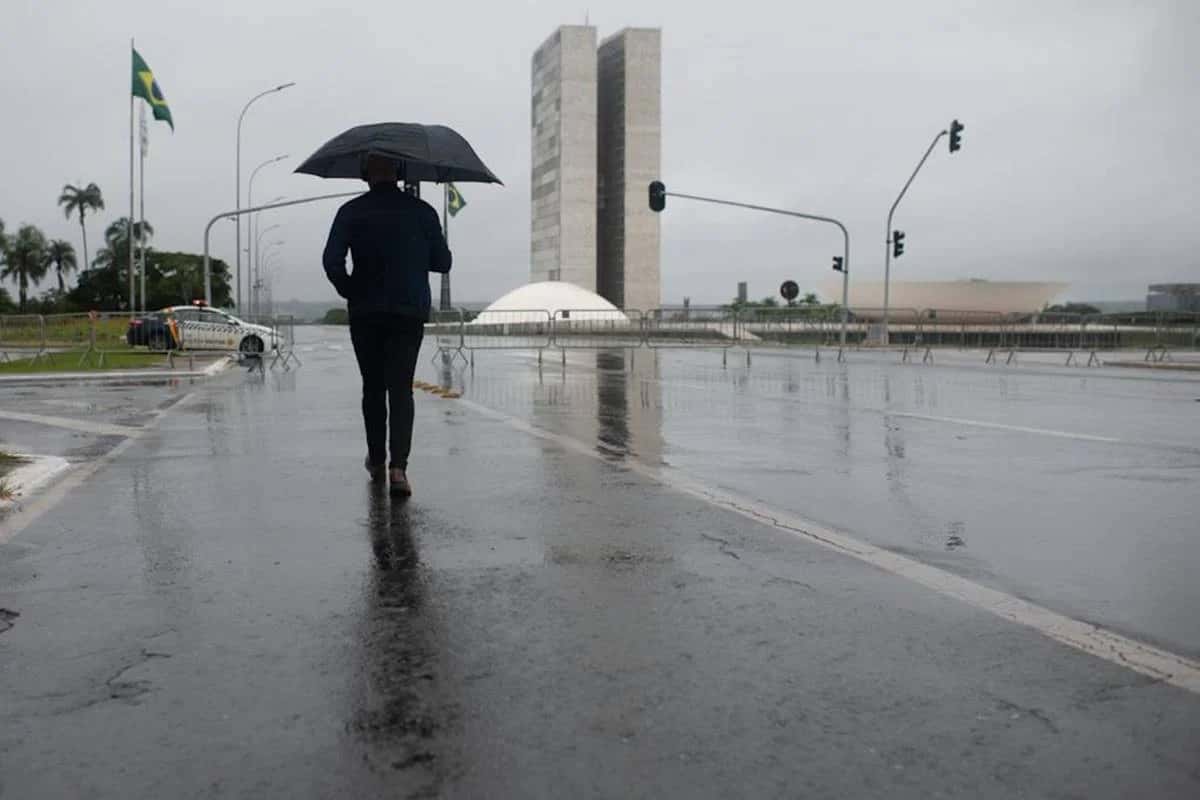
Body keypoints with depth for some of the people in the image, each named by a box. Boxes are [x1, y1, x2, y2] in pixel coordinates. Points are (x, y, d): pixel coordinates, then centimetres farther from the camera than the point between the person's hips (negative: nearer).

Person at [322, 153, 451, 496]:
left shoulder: (352, 212, -1)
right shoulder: (422, 211, -1)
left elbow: (331, 260, -11)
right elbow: (442, 263, 3)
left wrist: (348, 290, 6)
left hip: (365, 312, 1)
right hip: (409, 312, -1)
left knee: (373, 387, 15)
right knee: (401, 388, -1)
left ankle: (376, 461, 26)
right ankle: (398, 465, -16)